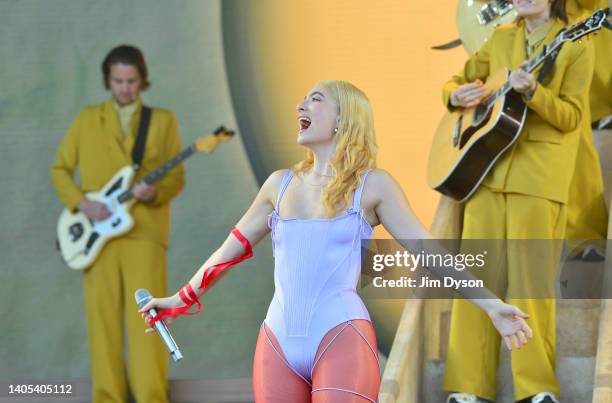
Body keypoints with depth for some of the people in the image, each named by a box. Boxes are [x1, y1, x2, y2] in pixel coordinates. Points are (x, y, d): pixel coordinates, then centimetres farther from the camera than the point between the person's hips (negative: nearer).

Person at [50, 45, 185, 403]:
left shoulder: (163, 120, 10)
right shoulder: (87, 119, 11)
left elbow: (177, 178, 7)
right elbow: (60, 169, 11)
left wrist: (155, 192, -15)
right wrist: (82, 204, -6)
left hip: (144, 229, -1)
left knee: (145, 317, -10)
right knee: (103, 316, 0)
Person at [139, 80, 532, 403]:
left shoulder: (372, 185, 3)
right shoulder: (281, 184, 14)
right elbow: (234, 246, 26)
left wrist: (492, 306, -8)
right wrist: (183, 298, 32)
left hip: (341, 337, -4)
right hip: (278, 341, 4)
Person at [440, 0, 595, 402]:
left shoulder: (576, 45, 0)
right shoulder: (501, 39, 14)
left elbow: (570, 117, -7)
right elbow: (458, 80, 22)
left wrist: (532, 91, -25)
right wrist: (456, 95, -2)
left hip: (540, 176, -4)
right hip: (487, 171, 4)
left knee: (531, 280, -5)